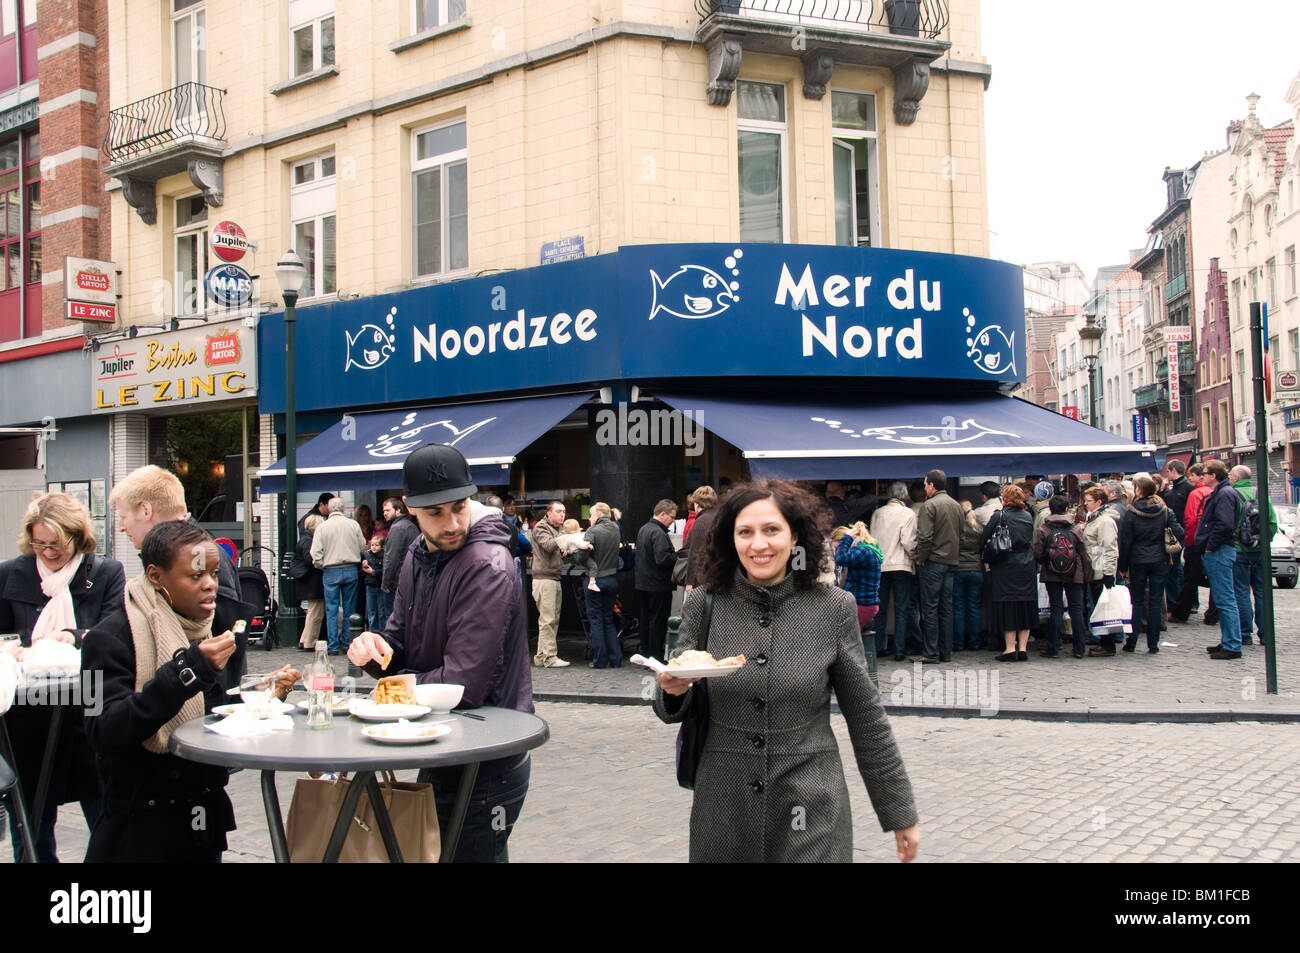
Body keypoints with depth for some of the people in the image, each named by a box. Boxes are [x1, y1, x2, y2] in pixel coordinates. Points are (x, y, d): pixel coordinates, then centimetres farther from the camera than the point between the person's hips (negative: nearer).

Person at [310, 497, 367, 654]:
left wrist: (321, 567, 10)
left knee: (332, 609, 4)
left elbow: (316, 553, -7)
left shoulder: (322, 527, -4)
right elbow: (363, 547, 4)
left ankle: (333, 646, 4)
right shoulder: (353, 524, -1)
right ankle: (347, 643, 12)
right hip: (351, 570, 1)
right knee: (349, 609, 9)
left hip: (330, 572, -1)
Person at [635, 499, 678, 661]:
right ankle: (655, 655, 3)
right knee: (658, 621, -1)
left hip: (642, 583, 9)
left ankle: (645, 652, 21)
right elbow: (663, 559, -28)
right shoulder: (658, 533, -20)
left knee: (644, 619, 14)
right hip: (658, 585, -9)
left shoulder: (643, 529, 11)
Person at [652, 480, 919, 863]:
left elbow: (866, 717, 2)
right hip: (723, 813, 2)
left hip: (812, 816, -2)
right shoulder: (703, 604, -3)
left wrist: (900, 812, 6)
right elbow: (676, 710, 7)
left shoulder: (834, 608, -6)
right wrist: (674, 691, -16)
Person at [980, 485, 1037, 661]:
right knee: (1025, 607, 9)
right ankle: (1023, 648, 8)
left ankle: (1010, 648, -2)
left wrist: (983, 554, 12)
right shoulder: (1028, 517, 7)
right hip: (1026, 569, 4)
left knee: (1006, 607, 1)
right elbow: (1031, 542, 15)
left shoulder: (1000, 516, -8)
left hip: (1005, 568, -4)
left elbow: (984, 538, -4)